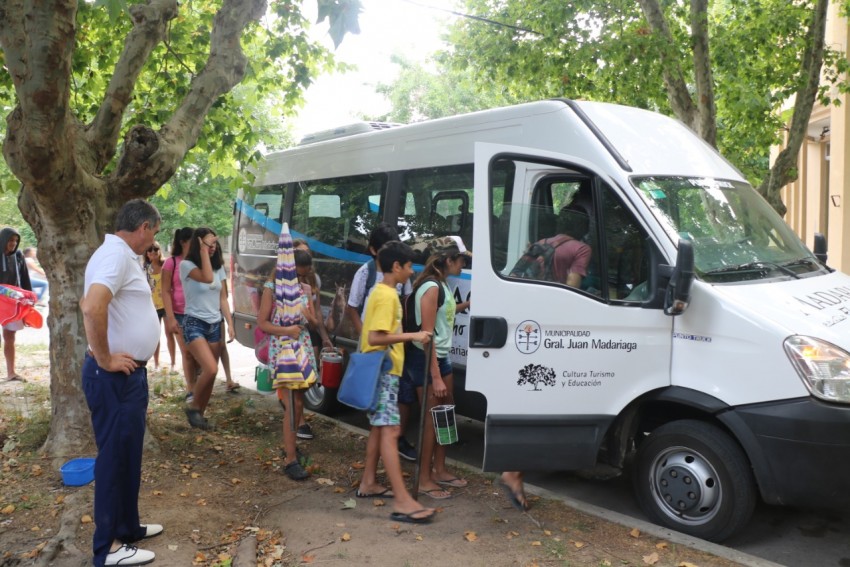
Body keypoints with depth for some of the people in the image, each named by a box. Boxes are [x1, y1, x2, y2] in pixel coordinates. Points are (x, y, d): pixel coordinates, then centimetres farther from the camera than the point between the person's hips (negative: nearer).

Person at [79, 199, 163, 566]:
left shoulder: (122, 256, 13)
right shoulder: (116, 254, -19)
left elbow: (94, 305, 23)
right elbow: (92, 307, -35)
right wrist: (104, 359, -23)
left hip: (129, 374, 10)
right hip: (115, 378, -10)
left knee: (128, 454, 19)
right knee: (115, 457, 1)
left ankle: (126, 526, 33)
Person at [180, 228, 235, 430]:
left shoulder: (219, 268, 9)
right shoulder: (187, 265, -9)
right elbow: (207, 278, -27)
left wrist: (230, 324, 4)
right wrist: (203, 250, -19)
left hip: (215, 325, 6)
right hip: (194, 324, -6)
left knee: (210, 373, 5)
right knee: (210, 369, -20)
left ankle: (200, 414, 18)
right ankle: (193, 407, 2)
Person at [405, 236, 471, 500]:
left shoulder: (442, 285, 9)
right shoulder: (431, 287, -20)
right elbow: (427, 334, -22)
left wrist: (467, 305, 18)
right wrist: (435, 377, -23)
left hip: (442, 356, 9)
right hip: (425, 358, -9)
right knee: (432, 418, -1)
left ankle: (440, 470, 29)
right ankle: (425, 480, 11)